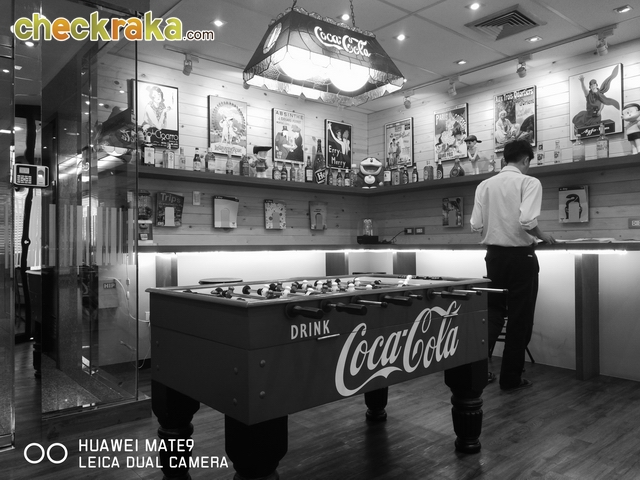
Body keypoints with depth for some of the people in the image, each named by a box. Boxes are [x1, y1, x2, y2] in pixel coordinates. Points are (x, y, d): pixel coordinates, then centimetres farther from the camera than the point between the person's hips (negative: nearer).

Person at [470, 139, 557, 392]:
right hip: (521, 255, -4)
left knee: (493, 312, 16)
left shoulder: (484, 185, 4)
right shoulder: (529, 182, -8)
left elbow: (476, 225, 0)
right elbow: (527, 221, -22)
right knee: (519, 318, 8)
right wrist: (542, 236, -2)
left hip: (494, 254, 4)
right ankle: (510, 378, 16)